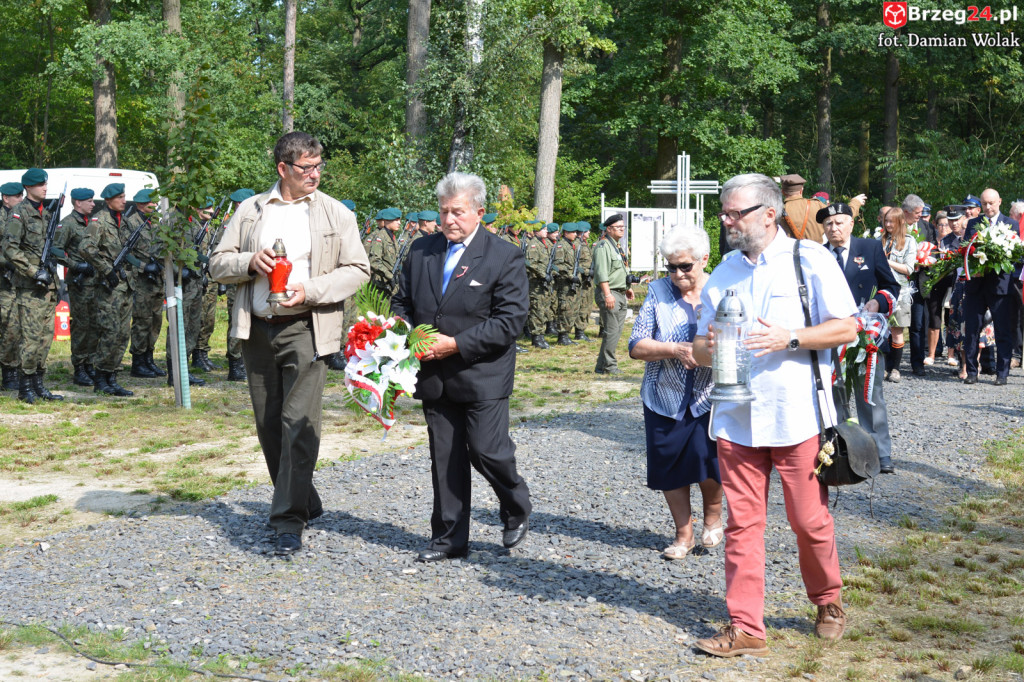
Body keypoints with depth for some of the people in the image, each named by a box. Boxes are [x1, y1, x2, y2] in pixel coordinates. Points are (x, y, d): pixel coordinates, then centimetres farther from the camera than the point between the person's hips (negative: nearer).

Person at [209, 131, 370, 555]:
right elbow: (217, 264, 11)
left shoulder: (336, 214, 4)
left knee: (299, 424, -12)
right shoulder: (250, 210, 10)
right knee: (269, 425, 10)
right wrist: (250, 262, -10)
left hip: (306, 328, -4)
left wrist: (309, 290, -13)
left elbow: (358, 269, 1)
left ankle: (289, 521, -9)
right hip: (257, 329, 4)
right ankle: (304, 502, 26)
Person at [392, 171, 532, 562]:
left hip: (482, 376, -4)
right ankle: (449, 538, 19)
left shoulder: (505, 257, -7)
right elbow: (402, 302, 17)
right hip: (434, 376, 5)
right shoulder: (421, 251, 9)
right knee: (444, 459, 9)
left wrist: (456, 344, -18)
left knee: (487, 452, -6)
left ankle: (518, 512, 22)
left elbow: (510, 320, -13)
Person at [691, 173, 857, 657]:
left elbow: (846, 328, -5)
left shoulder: (810, 259, -2)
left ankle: (828, 602, 29)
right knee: (742, 524, 4)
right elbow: (700, 346, 17)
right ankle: (745, 628, 10)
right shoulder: (722, 273, 14)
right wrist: (708, 348, -7)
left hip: (796, 416, -4)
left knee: (809, 521, 4)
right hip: (736, 418, 4)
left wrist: (789, 339, -17)